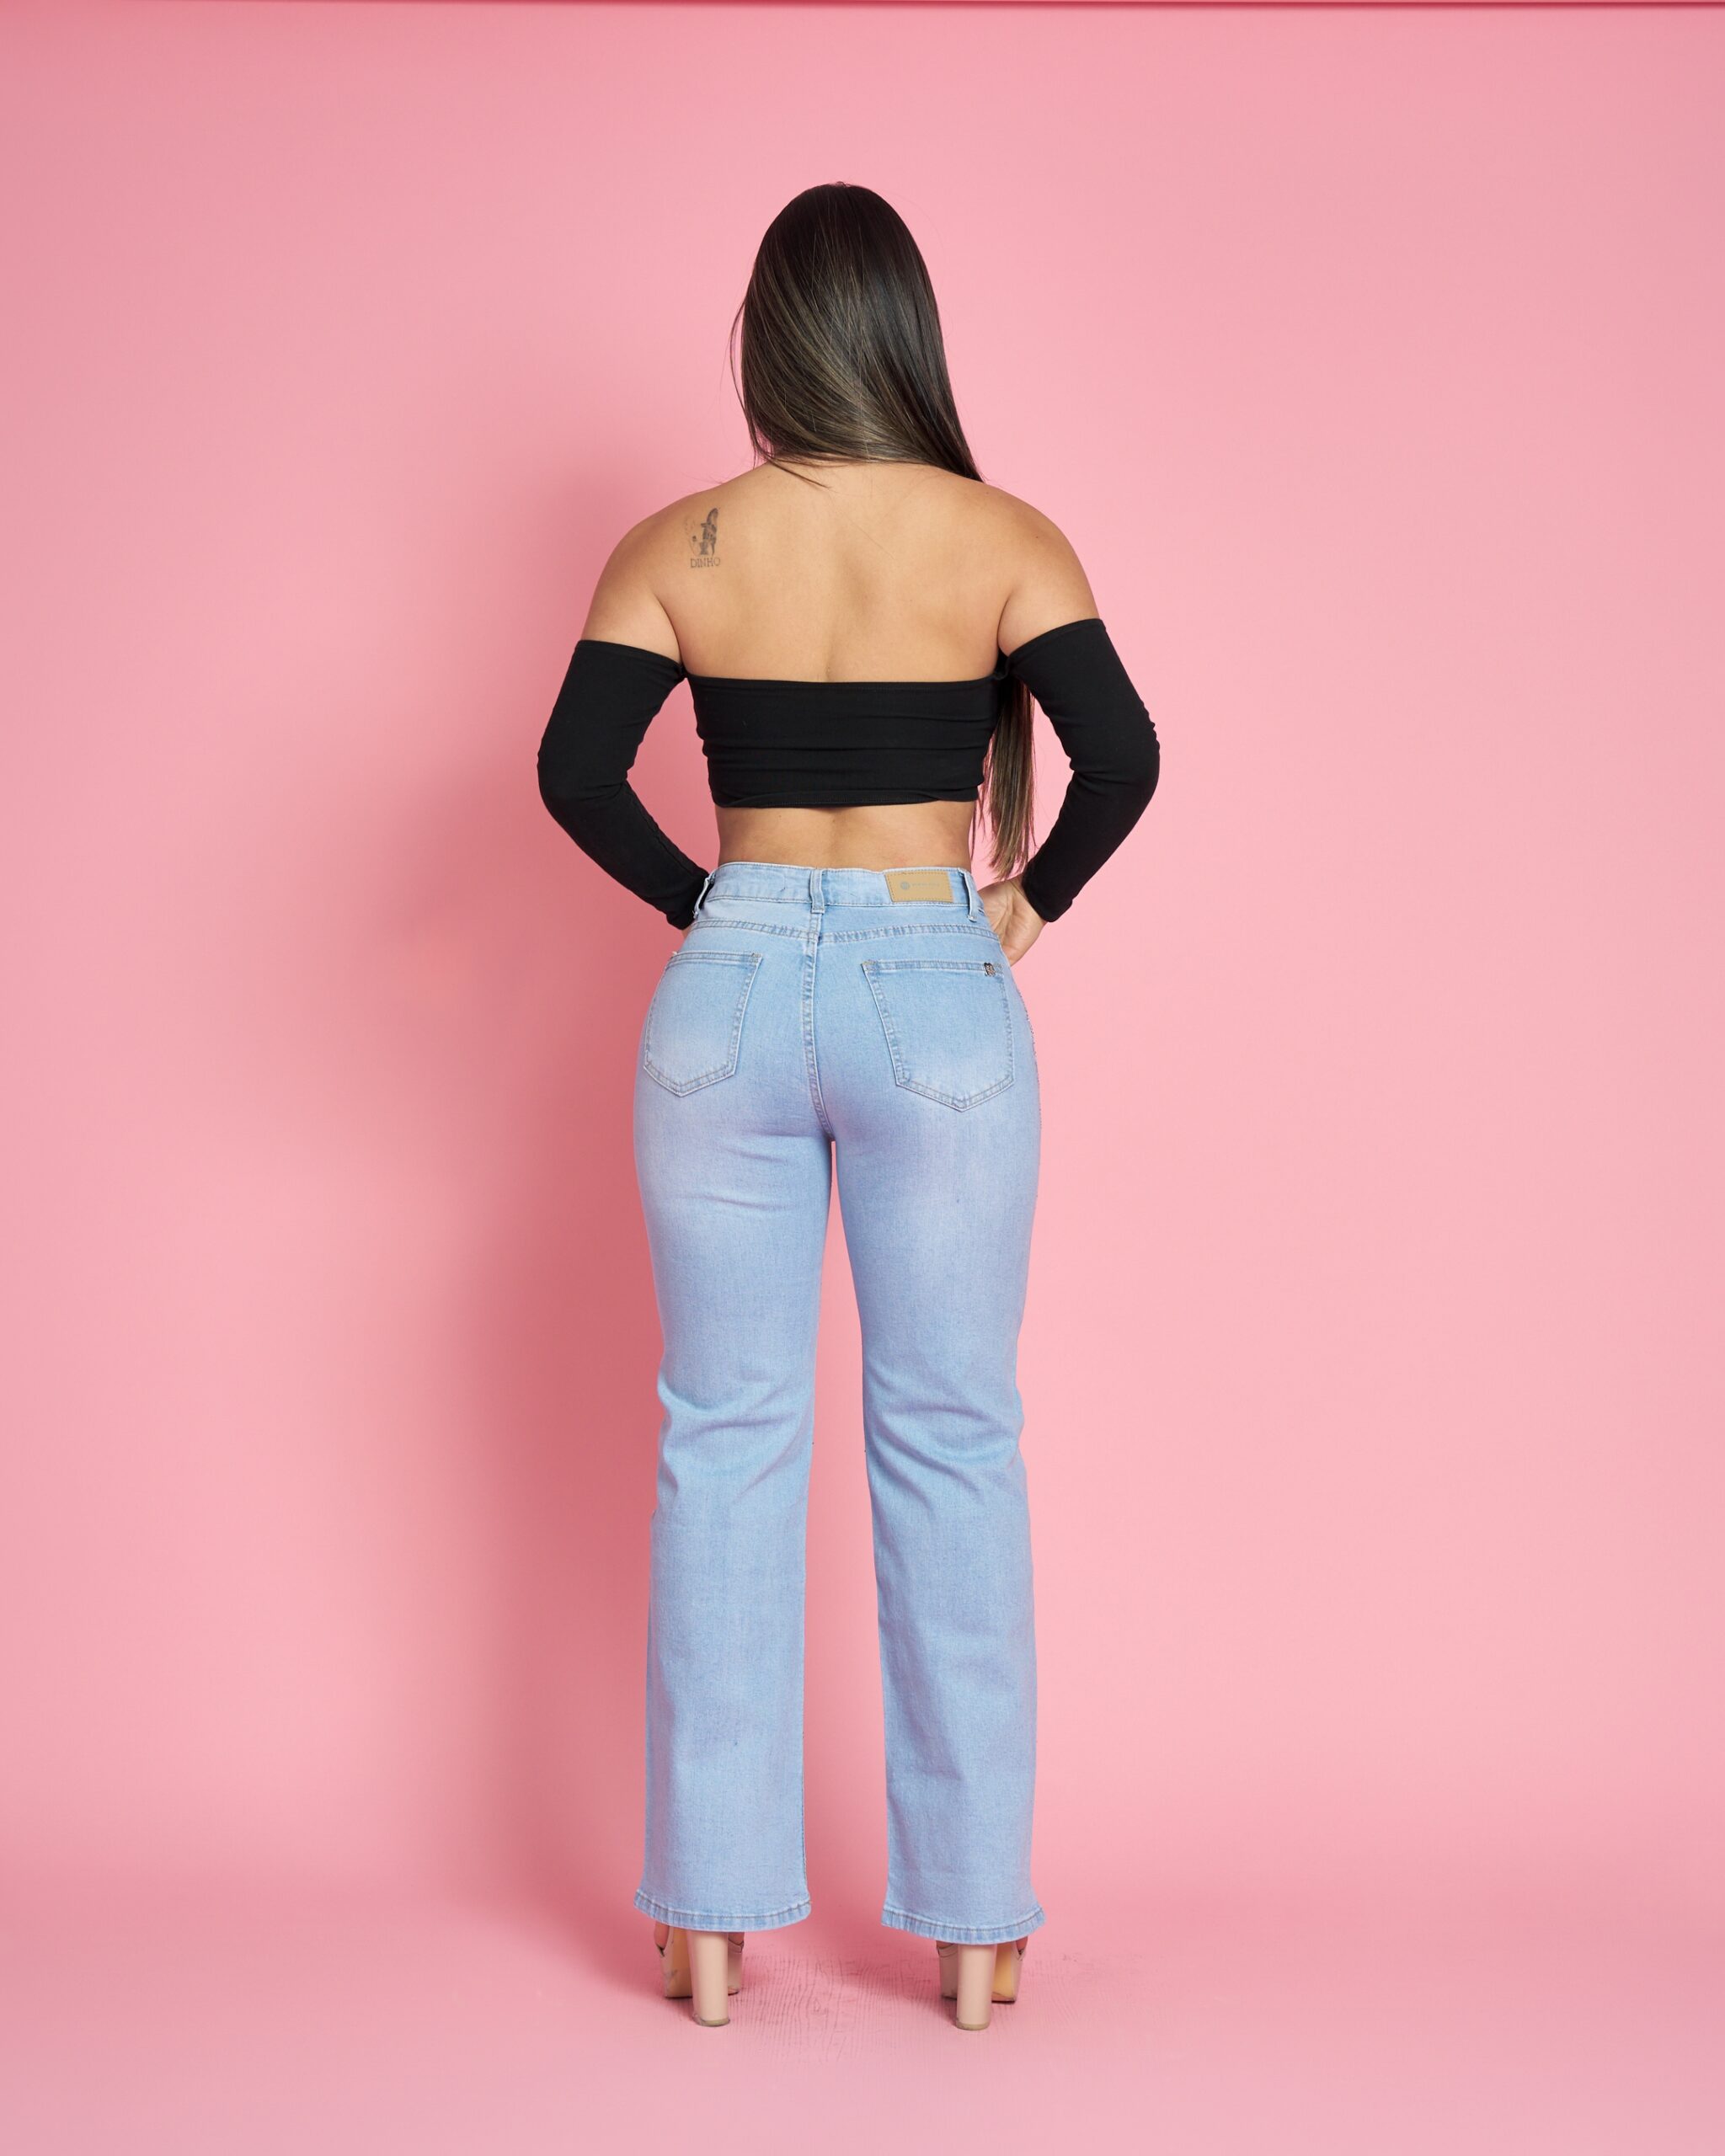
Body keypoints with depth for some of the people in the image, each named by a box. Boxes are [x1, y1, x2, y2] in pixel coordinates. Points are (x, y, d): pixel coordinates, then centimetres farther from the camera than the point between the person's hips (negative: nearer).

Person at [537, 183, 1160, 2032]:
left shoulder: (678, 546, 0)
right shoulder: (1003, 539, -3)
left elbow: (574, 774, -7)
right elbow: (1120, 757, -13)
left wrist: (708, 904, 6)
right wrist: (1035, 900, 3)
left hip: (731, 993, 1)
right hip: (938, 997, -1)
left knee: (725, 1443, 8)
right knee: (951, 1449, 7)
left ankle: (713, 1918, 14)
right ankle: (971, 1925, 14)